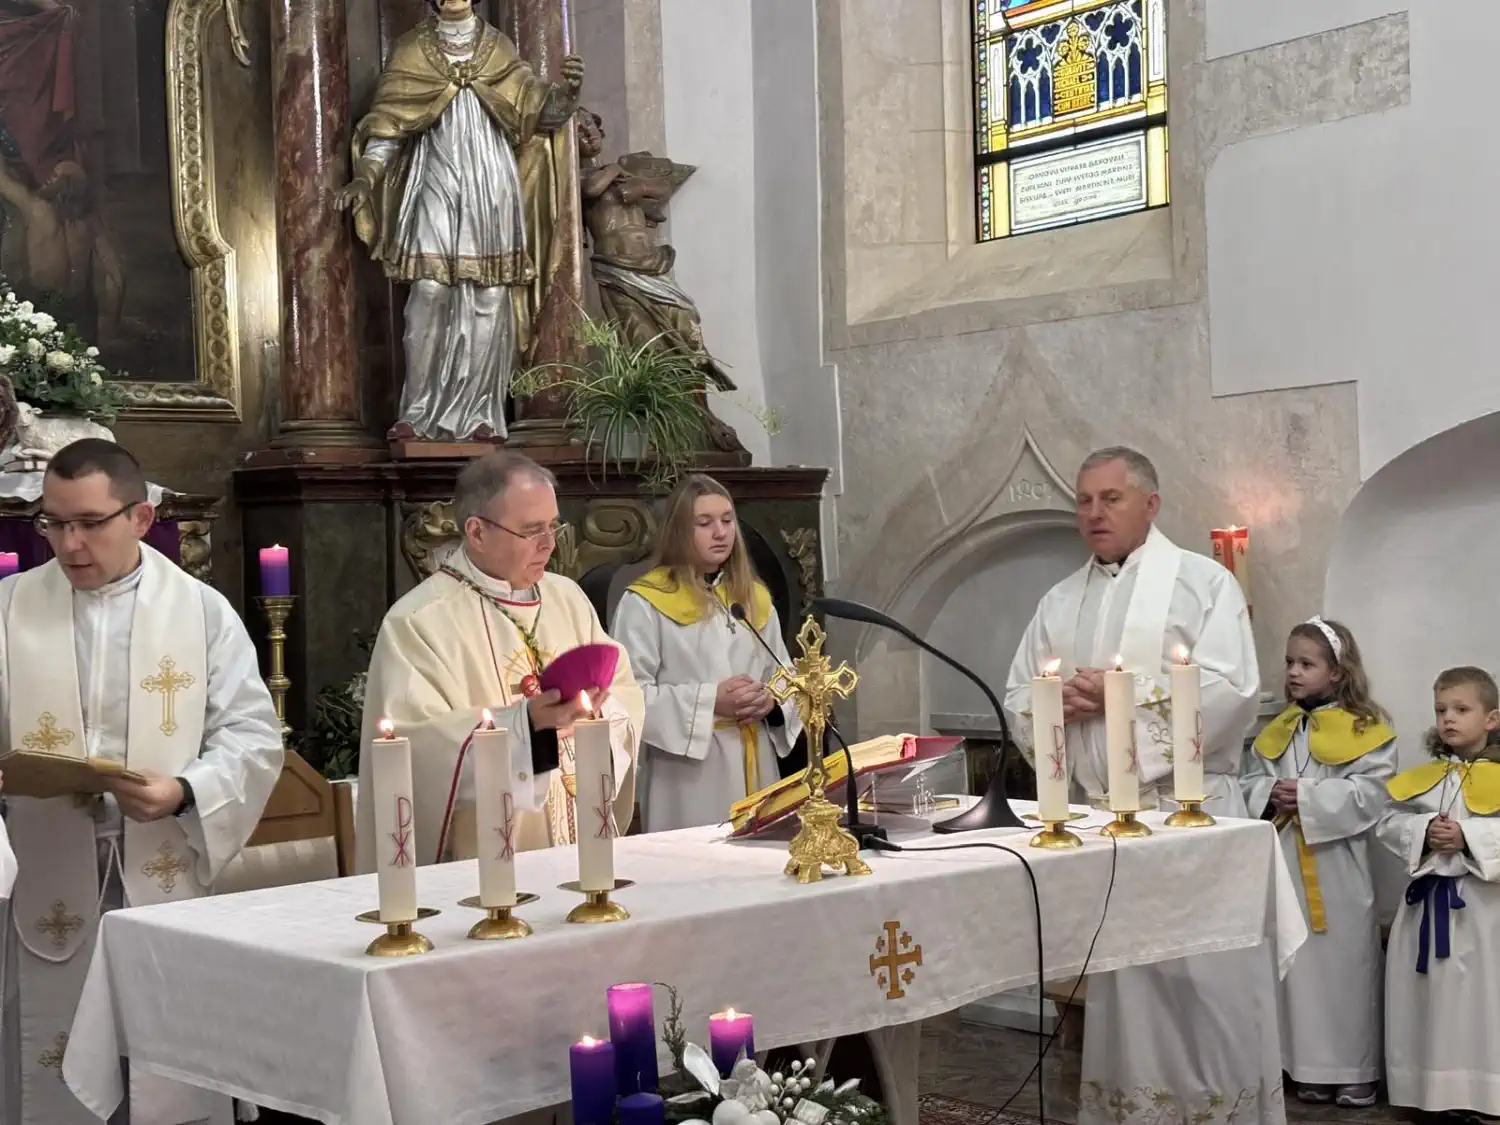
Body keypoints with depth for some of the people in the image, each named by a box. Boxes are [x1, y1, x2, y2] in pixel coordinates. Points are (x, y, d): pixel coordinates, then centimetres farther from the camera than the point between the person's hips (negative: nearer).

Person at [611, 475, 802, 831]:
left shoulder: (754, 597, 13)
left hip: (754, 769, 6)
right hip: (689, 777, -5)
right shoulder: (646, 603, -6)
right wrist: (709, 701, -19)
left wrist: (771, 701, -7)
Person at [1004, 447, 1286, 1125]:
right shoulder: (1060, 603, 16)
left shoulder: (1203, 582, -2)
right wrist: (1059, 703, -7)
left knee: (1204, 989, -4)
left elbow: (1230, 693, -13)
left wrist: (1126, 693, -12)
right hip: (1095, 814, 5)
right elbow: (1018, 703, 15)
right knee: (1115, 989, 9)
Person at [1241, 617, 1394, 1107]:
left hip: (1337, 868, -5)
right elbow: (1249, 780, 10)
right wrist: (1270, 793, -11)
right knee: (1296, 962, 9)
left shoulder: (1365, 730, -6)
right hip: (1284, 861, 5)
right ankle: (1311, 1066, 18)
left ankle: (1356, 1070, 11)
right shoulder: (1277, 730, 12)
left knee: (1344, 963, 0)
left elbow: (1369, 794, -14)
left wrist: (1309, 796, -19)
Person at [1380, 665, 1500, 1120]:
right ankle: (1433, 1089, 19)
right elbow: (1389, 822, 6)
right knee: (1429, 999, 9)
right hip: (1427, 898, 4)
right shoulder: (1422, 776, 8)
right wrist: (1423, 833, -11)